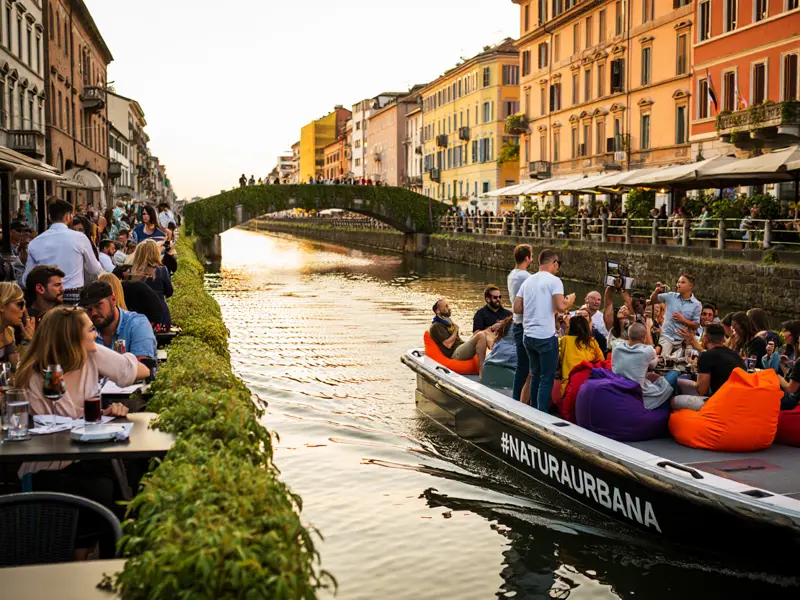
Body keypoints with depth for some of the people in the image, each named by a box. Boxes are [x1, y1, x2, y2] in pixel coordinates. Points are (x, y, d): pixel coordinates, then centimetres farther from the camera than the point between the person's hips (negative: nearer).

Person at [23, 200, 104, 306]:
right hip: (73, 297, -3)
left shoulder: (35, 242, 5)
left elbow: (27, 278, 10)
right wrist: (104, 273, 33)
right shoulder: (79, 237, -3)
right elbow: (94, 270, 11)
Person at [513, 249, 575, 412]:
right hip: (546, 336, -7)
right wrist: (570, 300, 1)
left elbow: (517, 308, 9)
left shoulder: (528, 281, 11)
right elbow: (560, 307, -19)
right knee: (547, 378, 0)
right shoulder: (554, 281, -9)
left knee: (535, 375, 19)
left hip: (528, 336, 7)